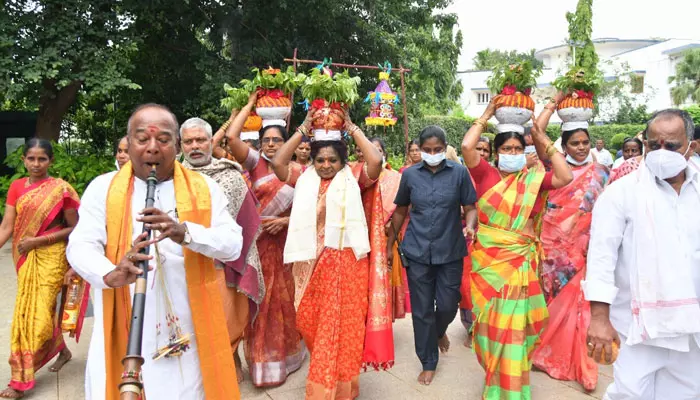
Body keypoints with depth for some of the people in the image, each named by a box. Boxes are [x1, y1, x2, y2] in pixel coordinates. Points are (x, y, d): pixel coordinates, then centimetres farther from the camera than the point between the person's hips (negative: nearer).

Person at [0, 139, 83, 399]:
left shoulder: (61, 189, -9)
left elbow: (74, 227, -8)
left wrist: (38, 240, -15)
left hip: (51, 256, -5)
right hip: (25, 257, 5)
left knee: (38, 313, -4)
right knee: (37, 310, 17)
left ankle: (21, 378, 8)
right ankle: (63, 351, 38)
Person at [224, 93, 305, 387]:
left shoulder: (296, 171, 2)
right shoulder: (255, 162, 1)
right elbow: (232, 136, -13)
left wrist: (285, 221, -15)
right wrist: (250, 105, -4)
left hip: (282, 243, 0)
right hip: (255, 242, 0)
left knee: (281, 299, 10)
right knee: (259, 300, 5)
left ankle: (283, 356, 29)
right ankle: (262, 358, 20)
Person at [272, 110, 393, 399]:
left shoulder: (353, 180, 0)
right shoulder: (305, 181, 7)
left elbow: (376, 161, -16)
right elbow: (278, 163, -3)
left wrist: (352, 129, -6)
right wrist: (303, 130, 0)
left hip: (347, 264, -3)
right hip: (313, 264, 3)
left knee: (343, 326, 5)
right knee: (310, 322, 12)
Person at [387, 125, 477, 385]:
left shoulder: (459, 172, -4)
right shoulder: (409, 174, 0)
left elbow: (470, 208, -2)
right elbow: (400, 210, 10)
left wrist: (469, 227, -22)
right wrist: (390, 242, 9)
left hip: (450, 251, -1)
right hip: (417, 251, 1)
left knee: (448, 305, 7)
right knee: (422, 310, 7)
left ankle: (440, 331, 44)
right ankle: (428, 362, 26)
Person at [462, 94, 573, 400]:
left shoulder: (533, 178, 2)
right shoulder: (486, 175, -4)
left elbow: (565, 178, -11)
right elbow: (467, 147, -17)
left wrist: (545, 141, -7)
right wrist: (486, 116, -5)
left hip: (520, 260, 1)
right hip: (488, 259, -1)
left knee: (513, 322, 8)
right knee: (491, 320, 13)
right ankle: (495, 374, 35)